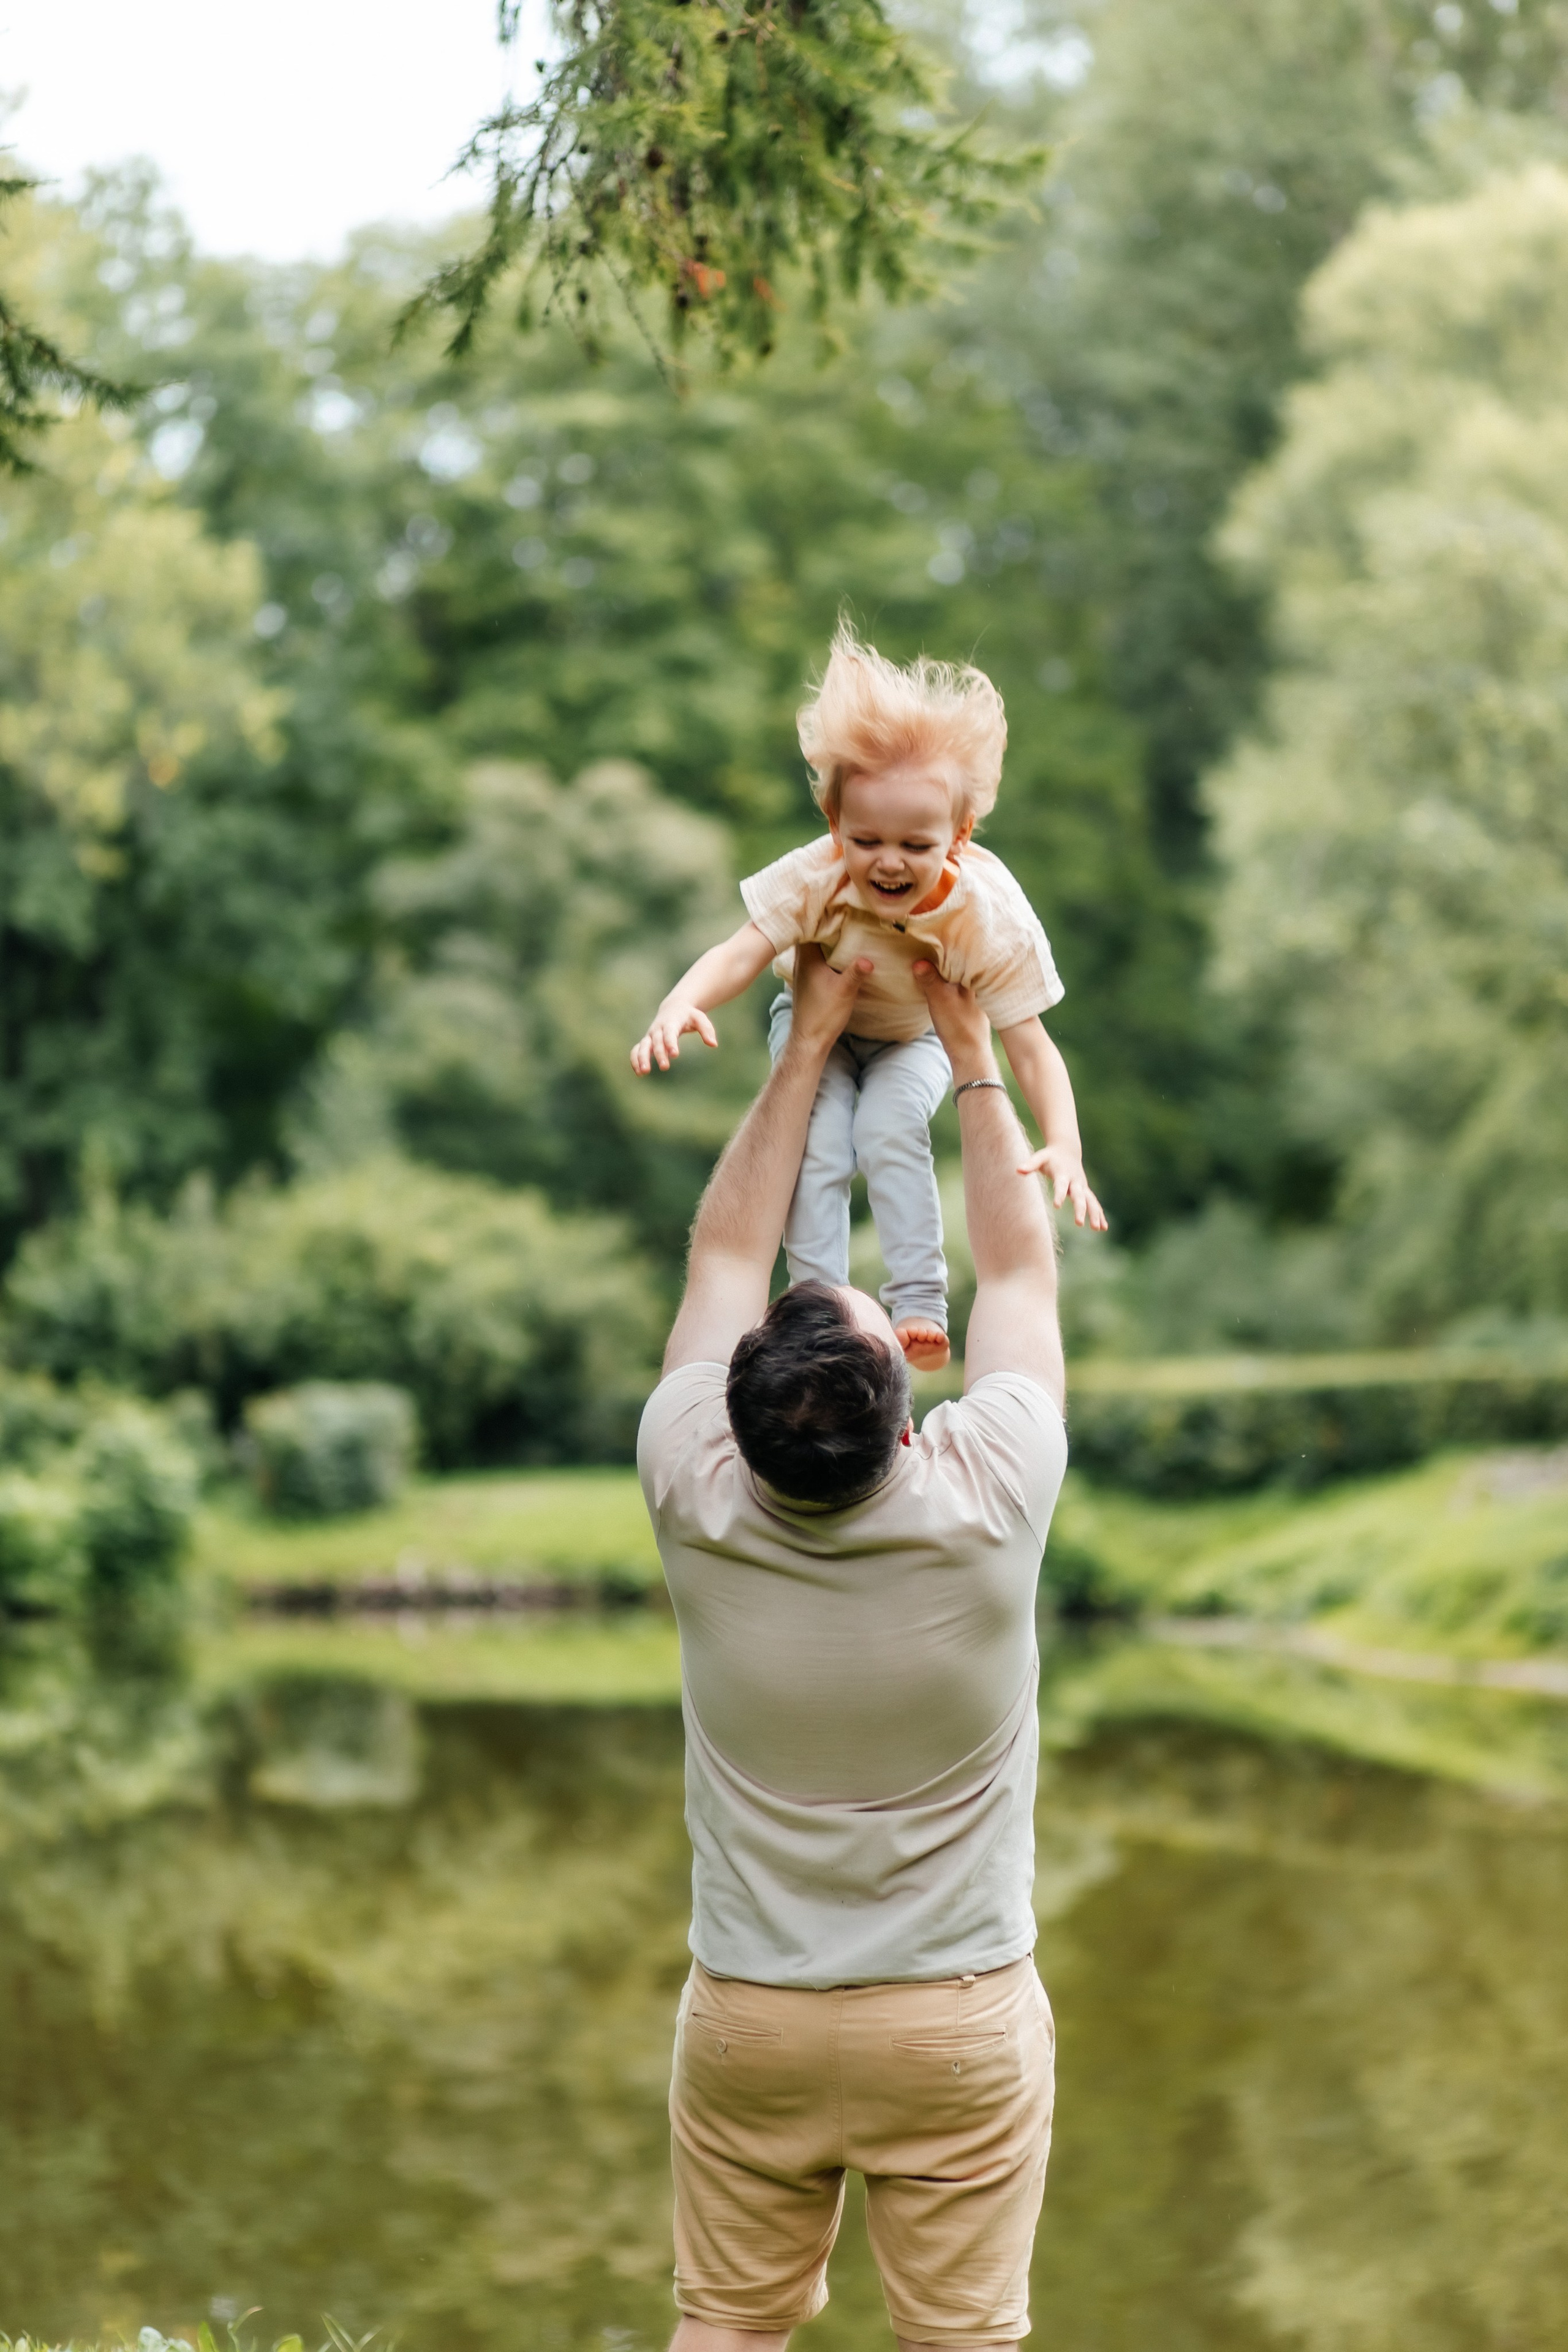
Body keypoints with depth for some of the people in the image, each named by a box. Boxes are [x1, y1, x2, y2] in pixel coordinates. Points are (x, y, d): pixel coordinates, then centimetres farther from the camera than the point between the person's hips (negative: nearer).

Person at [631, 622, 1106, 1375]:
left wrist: (1064, 1148, -44)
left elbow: (1029, 1045, -31)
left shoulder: (990, 918, -35)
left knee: (891, 1131, -25)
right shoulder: (815, 879, -35)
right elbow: (742, 953, -38)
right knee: (818, 1145, -21)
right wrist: (678, 1008, -60)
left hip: (916, 1036, 0)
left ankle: (919, 1301, -13)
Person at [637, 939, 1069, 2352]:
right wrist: (974, 1054, 9)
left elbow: (727, 1255, 2)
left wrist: (811, 1041, 8)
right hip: (959, 2022, -1)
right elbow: (1022, 1271, 0)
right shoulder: (987, 1504, -19)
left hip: (748, 2017, 2)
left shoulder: (697, 1500, -14)